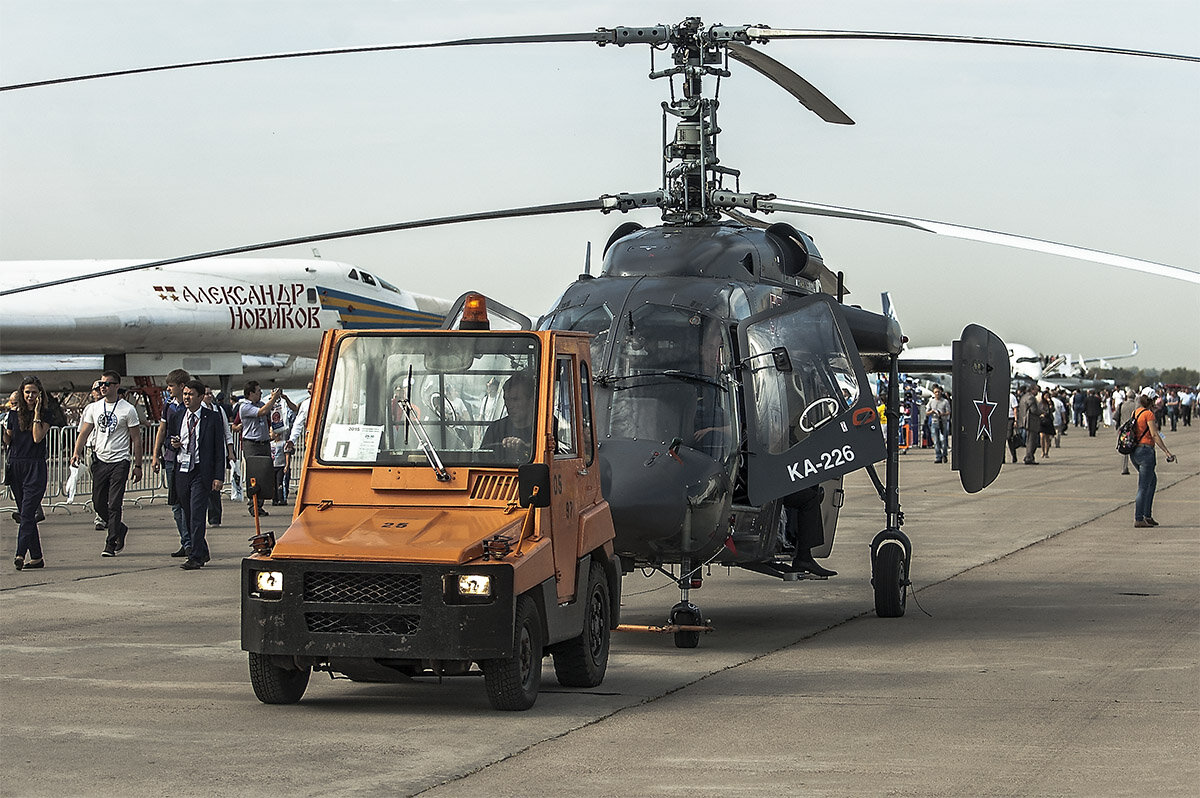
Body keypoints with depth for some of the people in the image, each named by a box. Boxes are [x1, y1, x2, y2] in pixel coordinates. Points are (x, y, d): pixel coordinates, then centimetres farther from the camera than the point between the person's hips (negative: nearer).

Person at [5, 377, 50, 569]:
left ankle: (21, 554, -23)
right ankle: (36, 557, 12)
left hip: (36, 467, -5)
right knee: (25, 513, 7)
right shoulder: (14, 414, 10)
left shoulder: (46, 415, -2)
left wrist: (37, 413, -12)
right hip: (16, 466, 5)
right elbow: (7, 441, 11)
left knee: (27, 513, -14)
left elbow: (38, 437, -13)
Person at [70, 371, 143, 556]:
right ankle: (119, 529, 31)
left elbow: (136, 439, -1)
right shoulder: (93, 408, 9)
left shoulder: (128, 409, -3)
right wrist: (77, 452, -10)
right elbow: (84, 432, 8)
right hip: (100, 459, 5)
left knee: (114, 505, -10)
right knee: (98, 503, 8)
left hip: (120, 461, -5)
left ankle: (111, 544, -5)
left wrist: (137, 466, -4)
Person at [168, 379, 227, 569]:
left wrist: (218, 477, -8)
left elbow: (219, 449, -2)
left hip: (201, 472, -5)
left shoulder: (212, 418, -1)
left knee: (197, 515, -11)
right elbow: (169, 441, 24)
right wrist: (173, 444, -1)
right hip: (181, 471, 5)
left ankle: (195, 557, -11)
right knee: (188, 516, 11)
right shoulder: (177, 417, 12)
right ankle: (202, 552, 24)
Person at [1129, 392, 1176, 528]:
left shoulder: (1136, 412, 11)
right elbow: (1155, 435, -17)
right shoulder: (1148, 414, -12)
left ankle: (1147, 515, 22)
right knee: (1143, 487, -5)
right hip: (1145, 451, -9)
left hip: (1134, 453, 9)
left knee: (1152, 480, 23)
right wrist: (1168, 452, -17)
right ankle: (1138, 520, -4)